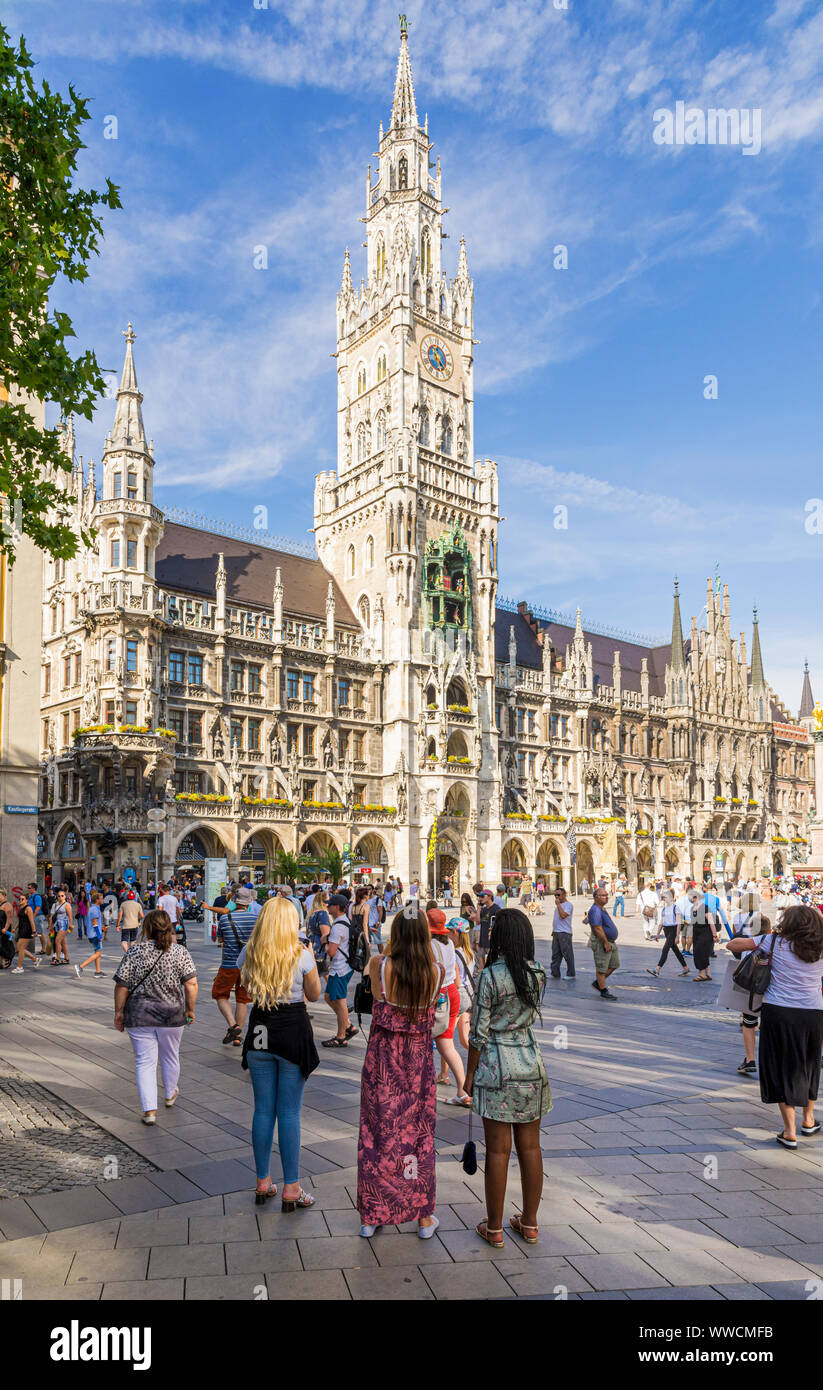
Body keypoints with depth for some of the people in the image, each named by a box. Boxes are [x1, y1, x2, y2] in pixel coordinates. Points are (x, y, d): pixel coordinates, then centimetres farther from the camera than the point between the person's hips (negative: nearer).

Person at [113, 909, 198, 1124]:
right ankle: (170, 1094, 40)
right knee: (170, 1056, 21)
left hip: (139, 1016, -1)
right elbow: (191, 984, -9)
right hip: (172, 1015, 1)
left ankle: (149, 1110, 1)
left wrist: (119, 1011, 4)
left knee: (145, 1062, 6)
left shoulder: (134, 952, -6)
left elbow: (121, 986, -6)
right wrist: (190, 1009, 2)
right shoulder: (180, 952, -5)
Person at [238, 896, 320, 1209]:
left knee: (263, 1109, 14)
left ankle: (263, 1183, 24)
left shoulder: (248, 954, -2)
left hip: (260, 1031, 3)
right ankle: (290, 1190, 11)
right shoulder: (302, 955, -11)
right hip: (294, 1030, -3)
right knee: (289, 1112, 4)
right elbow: (314, 995, 2)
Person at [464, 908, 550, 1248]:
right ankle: (529, 1223, 27)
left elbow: (479, 1033, -13)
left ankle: (494, 1228, 19)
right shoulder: (538, 974, -3)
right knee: (530, 1146, 14)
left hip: (497, 1068, -5)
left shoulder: (490, 976, -17)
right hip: (532, 1066, 5)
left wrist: (470, 1074, -1)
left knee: (498, 1150, 6)